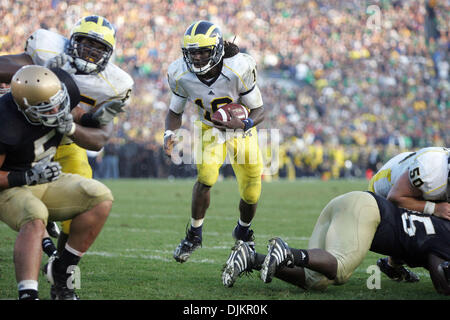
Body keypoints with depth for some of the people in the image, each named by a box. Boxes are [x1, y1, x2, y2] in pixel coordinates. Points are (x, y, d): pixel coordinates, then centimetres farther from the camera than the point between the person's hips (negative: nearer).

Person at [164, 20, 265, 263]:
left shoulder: (238, 70, -33)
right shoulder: (181, 75, -23)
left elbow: (259, 110, -22)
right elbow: (175, 112, -6)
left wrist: (244, 124, -43)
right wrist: (169, 134, -27)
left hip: (241, 127, 0)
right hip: (210, 128, 1)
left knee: (251, 194, 2)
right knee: (206, 178, -25)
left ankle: (243, 231, 36)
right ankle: (194, 234, -3)